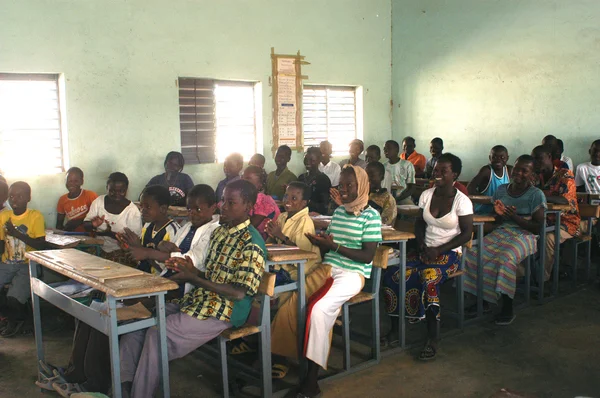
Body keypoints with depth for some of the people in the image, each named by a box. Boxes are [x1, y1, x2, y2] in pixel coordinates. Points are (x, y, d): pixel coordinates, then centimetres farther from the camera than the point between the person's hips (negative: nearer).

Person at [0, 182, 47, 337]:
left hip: (27, 265, -4)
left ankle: (18, 318, 11)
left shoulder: (35, 216, -7)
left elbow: (41, 245, -14)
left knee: (13, 299, -25)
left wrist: (16, 233, -20)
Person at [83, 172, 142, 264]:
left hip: (121, 253, -4)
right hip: (99, 250, 5)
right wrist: (93, 225, -18)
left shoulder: (133, 210, -9)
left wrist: (109, 233, -23)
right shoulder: (99, 201, 4)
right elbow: (85, 225, 6)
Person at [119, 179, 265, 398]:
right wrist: (192, 271, -5)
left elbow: (239, 293, -21)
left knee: (157, 333, -20)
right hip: (198, 299, 9)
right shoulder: (219, 232, 11)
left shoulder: (252, 244, -16)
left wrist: (194, 279, -20)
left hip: (223, 312, -9)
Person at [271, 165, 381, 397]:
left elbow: (368, 256, -10)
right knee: (290, 302, -18)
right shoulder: (338, 212, 16)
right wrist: (320, 243, -7)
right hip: (326, 268, 6)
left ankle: (311, 377, -22)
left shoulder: (371, 216, -4)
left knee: (319, 308, -30)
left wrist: (334, 246, -17)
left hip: (352, 274, -6)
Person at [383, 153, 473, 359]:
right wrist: (421, 244, -6)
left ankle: (432, 338, -23)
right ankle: (395, 327, -7)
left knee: (429, 278, -35)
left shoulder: (462, 201, -7)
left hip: (449, 254, -5)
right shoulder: (427, 195, 7)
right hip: (426, 250, 5)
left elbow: (467, 233, -8)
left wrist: (439, 250, -16)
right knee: (392, 274, -20)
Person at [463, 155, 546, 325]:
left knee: (505, 258, -34)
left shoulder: (536, 195, -3)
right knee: (473, 253, -20)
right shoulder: (501, 190, 13)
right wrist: (498, 213, -6)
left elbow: (538, 227, -6)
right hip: (500, 233, 5)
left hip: (523, 236, -5)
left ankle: (508, 309, -19)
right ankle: (483, 300, -6)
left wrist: (516, 217, -18)